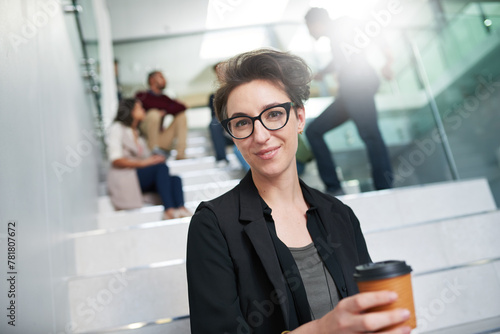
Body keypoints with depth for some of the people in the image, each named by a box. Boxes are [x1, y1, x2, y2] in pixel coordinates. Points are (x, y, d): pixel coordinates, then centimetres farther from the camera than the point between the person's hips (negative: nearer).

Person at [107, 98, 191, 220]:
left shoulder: (137, 132, 27)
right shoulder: (117, 128, 1)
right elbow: (116, 160, -11)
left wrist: (154, 158, -2)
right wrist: (143, 162, -20)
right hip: (124, 179, -7)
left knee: (175, 179, -18)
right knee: (161, 167, -31)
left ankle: (181, 210, -42)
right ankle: (169, 210, -42)